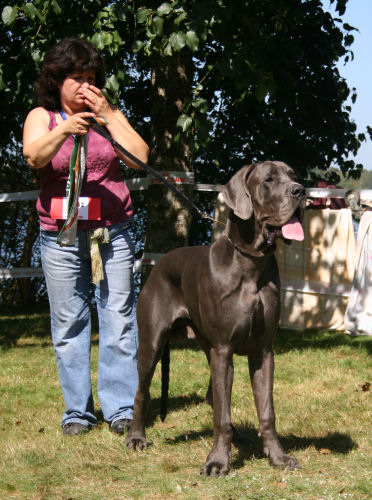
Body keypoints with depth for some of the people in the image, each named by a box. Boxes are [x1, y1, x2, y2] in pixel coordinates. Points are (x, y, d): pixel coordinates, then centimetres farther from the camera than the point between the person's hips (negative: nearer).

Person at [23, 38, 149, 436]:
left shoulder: (108, 114, 10)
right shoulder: (41, 116, 6)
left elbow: (139, 157, -3)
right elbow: (34, 156, -14)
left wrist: (108, 116, -10)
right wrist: (63, 130, -32)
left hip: (113, 231, 1)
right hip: (61, 236, -1)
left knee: (119, 320, -3)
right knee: (68, 324, 1)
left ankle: (121, 408, 1)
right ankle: (77, 411, 8)